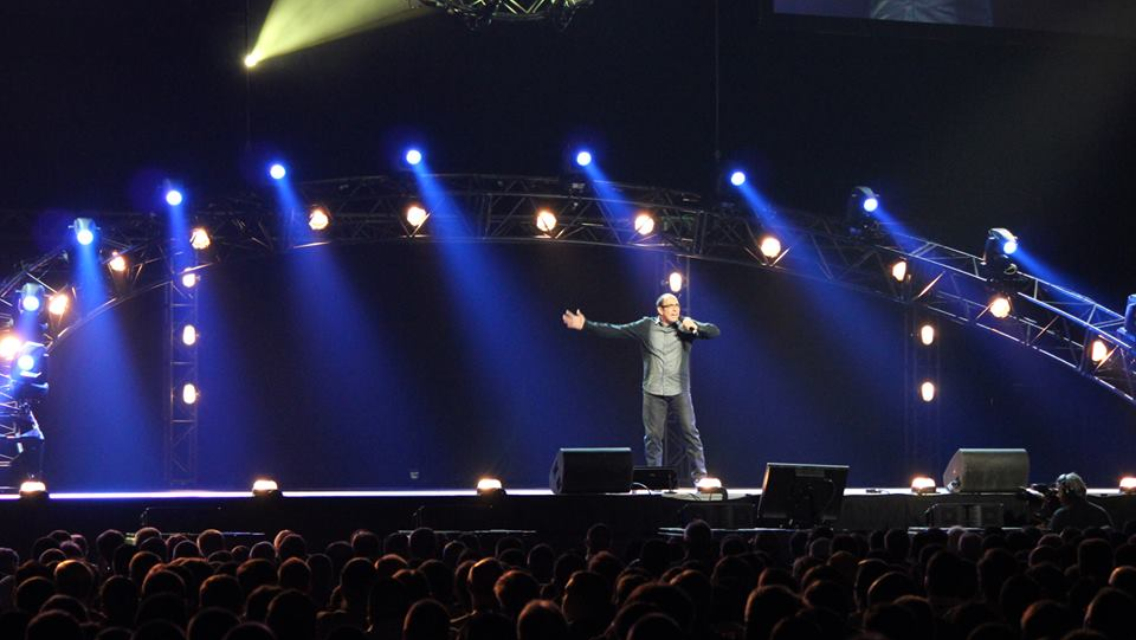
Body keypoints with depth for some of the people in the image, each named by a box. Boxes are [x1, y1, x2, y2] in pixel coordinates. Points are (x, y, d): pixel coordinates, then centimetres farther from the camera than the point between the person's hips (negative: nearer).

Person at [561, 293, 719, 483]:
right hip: (653, 391, 1)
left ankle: (699, 474, 1)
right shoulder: (646, 326, 3)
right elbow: (615, 330, 2)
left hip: (680, 391, -1)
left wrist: (695, 327, -23)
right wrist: (586, 325, -4)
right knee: (653, 435, 3)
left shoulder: (685, 325, 2)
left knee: (690, 431, -4)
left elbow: (714, 331, -5)